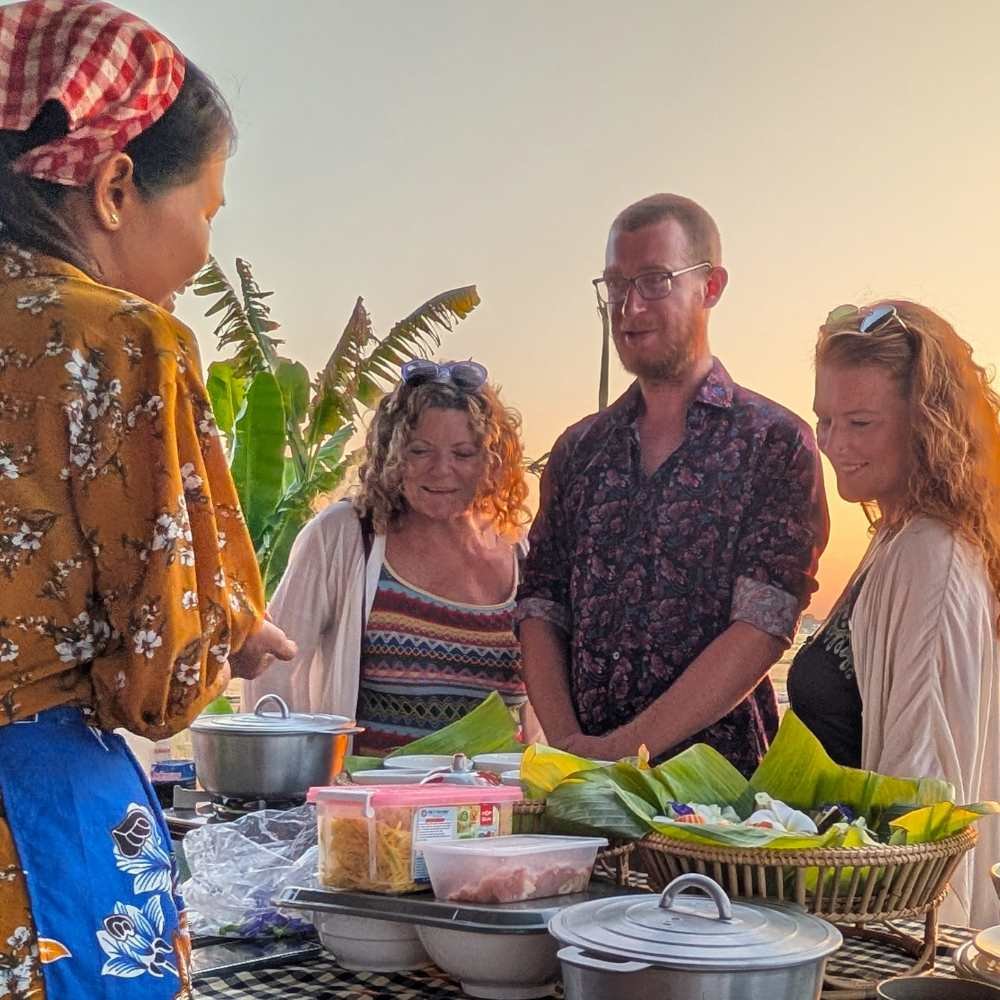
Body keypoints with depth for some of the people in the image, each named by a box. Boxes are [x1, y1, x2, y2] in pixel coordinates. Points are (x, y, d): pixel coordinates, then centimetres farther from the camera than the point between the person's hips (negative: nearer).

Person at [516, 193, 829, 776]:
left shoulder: (776, 442, 0)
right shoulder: (579, 450, 15)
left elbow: (763, 626, -9)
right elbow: (541, 608, 11)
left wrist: (624, 748, -13)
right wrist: (567, 741, -5)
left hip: (715, 775, -3)